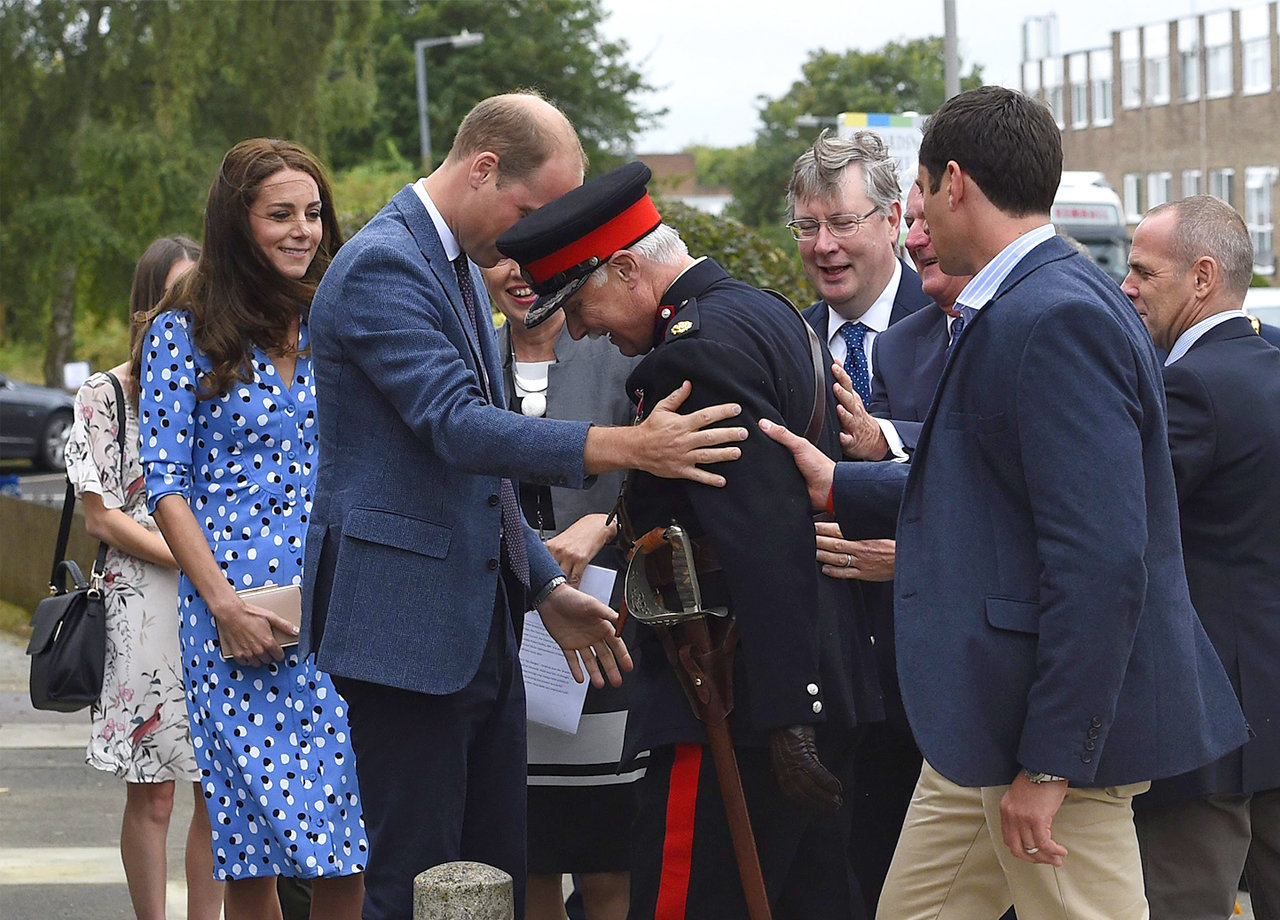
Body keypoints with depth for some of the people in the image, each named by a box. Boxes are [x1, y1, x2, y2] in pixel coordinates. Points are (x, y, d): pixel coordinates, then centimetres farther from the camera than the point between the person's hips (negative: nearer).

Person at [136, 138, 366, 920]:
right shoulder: (186, 335, 2)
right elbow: (167, 485, -1)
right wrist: (222, 602, -11)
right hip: (237, 605, -3)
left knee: (351, 834, -2)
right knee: (254, 845, -3)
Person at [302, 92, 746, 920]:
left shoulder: (460, 265, 18)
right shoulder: (382, 267, -14)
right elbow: (459, 427, -26)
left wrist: (546, 587, 20)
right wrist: (628, 447, -33)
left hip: (478, 626, 10)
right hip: (407, 625, -10)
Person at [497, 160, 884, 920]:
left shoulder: (697, 350, -16)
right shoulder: (767, 313, 15)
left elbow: (764, 545, -23)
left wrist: (782, 714, -23)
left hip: (745, 699, -11)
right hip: (817, 683, 11)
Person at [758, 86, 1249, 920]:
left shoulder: (1058, 319, -20)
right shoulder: (1017, 310, 12)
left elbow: (1101, 560, -25)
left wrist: (1052, 759, -24)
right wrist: (839, 486, 23)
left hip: (1060, 726, -11)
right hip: (991, 726, 11)